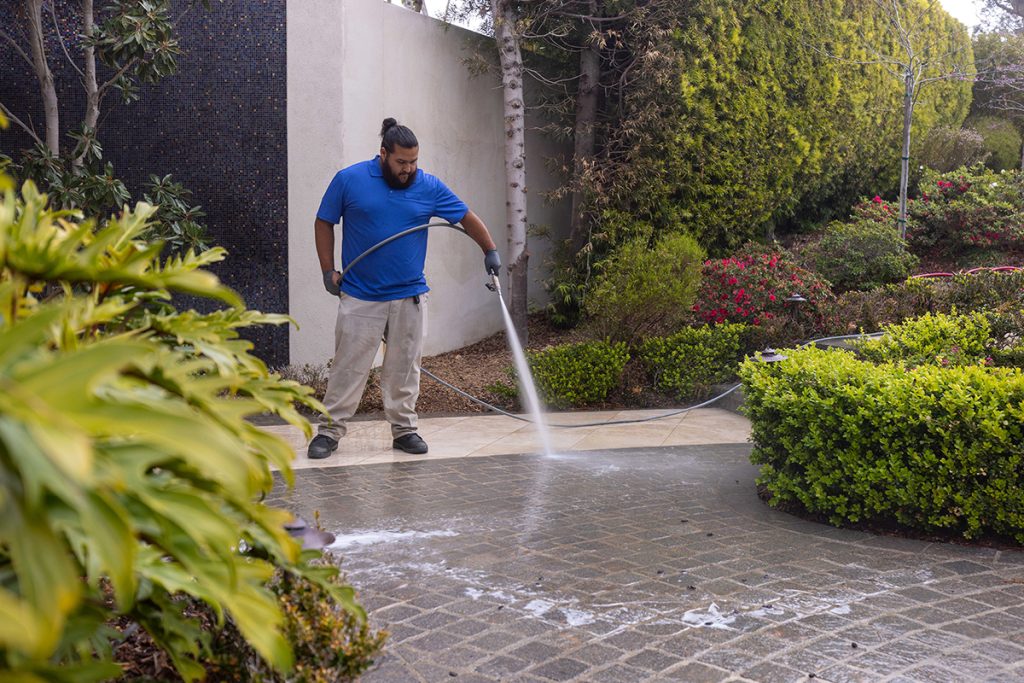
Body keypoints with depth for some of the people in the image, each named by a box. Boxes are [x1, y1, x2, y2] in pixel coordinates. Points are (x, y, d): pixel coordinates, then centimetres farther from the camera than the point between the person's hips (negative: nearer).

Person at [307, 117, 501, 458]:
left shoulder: (428, 187, 1)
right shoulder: (349, 180, -4)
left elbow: (467, 218, 9)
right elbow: (324, 223, 4)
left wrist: (490, 251, 1)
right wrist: (328, 270, -2)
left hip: (409, 297, 2)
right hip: (360, 298, -2)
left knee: (404, 368, 9)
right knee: (348, 367, 0)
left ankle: (404, 429, 20)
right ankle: (329, 431, 8)